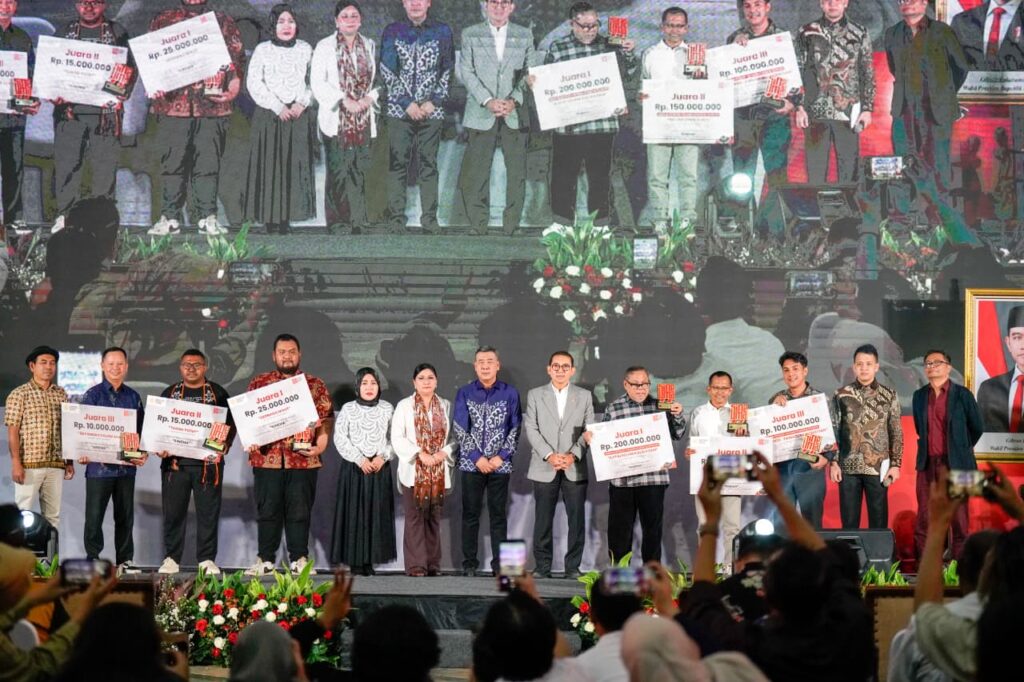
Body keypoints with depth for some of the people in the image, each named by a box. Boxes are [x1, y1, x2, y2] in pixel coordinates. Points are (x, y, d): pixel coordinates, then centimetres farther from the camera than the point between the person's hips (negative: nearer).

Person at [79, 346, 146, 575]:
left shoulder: (133, 397, 11)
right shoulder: (93, 395, 0)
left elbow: (141, 428, 13)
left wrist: (143, 453, -3)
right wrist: (83, 453, -18)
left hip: (126, 466, 4)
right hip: (99, 465, -3)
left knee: (125, 516, 9)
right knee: (94, 515, 0)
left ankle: (125, 560, 15)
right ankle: (93, 559, 7)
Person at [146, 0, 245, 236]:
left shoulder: (224, 22, 16)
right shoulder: (163, 20, 16)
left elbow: (235, 58, 11)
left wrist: (234, 86, -6)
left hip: (212, 105, 0)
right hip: (173, 104, 0)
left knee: (208, 162, -1)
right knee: (172, 162, 0)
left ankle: (208, 217, 3)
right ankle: (169, 217, 4)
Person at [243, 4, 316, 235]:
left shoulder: (305, 49, 9)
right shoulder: (262, 50, 2)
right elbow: (253, 82, -4)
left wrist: (301, 103, -9)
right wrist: (277, 107, -10)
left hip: (299, 116, 2)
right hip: (269, 116, -2)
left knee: (295, 165, -2)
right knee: (269, 165, -4)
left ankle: (287, 216, 2)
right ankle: (269, 218, -1)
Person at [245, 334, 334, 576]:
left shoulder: (315, 384, 9)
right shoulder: (259, 382, 11)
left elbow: (326, 418, 5)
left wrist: (321, 444, -9)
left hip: (303, 459, -1)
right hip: (267, 458, 1)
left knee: (300, 511, 2)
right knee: (267, 510, 4)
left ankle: (299, 559, 9)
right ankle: (265, 559, 11)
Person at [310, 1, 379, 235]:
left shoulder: (370, 46, 12)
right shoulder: (325, 46, 0)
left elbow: (379, 78, 13)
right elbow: (317, 82, -6)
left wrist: (371, 97, -7)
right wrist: (343, 100, -15)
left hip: (363, 119, 4)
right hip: (335, 119, -4)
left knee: (359, 171, 4)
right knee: (338, 172, -5)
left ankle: (357, 222, 11)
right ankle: (338, 224, 0)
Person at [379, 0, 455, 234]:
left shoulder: (443, 32, 7)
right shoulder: (392, 31, 5)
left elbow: (448, 70, 4)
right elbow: (387, 70, 0)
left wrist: (433, 102, -7)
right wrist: (407, 103, -8)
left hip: (431, 109, 0)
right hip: (399, 109, 0)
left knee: (429, 166, 1)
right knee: (397, 165, -2)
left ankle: (430, 220, 4)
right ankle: (396, 221, 1)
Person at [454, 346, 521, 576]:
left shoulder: (510, 393, 2)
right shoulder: (464, 393, 2)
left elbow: (515, 428, 1)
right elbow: (460, 429, -2)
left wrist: (501, 457, -8)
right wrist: (477, 458, -9)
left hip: (500, 464, 0)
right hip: (471, 464, 0)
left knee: (498, 515, 4)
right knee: (470, 515, 3)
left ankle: (500, 563, 8)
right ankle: (469, 563, 9)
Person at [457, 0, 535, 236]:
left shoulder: (524, 36, 11)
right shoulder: (470, 35, 7)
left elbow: (530, 72, 6)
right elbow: (466, 72, 0)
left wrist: (514, 100, -9)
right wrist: (488, 101, -12)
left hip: (515, 114, 1)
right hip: (481, 115, -1)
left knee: (517, 171, -1)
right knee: (476, 173, -2)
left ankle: (512, 226, 7)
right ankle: (478, 227, 4)